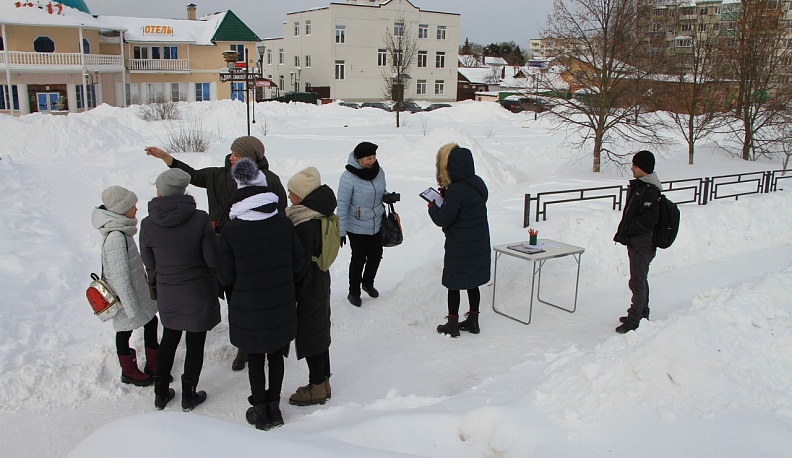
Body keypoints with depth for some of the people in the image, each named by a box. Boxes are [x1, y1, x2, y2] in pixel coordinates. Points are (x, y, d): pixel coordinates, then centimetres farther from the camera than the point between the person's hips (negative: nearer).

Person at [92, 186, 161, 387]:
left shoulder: (122, 230, 0)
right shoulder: (116, 237, -29)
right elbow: (121, 279, -27)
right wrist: (133, 311, -22)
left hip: (138, 292, 8)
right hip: (126, 297, -8)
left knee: (151, 323, 15)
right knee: (125, 332, 12)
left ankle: (153, 365, 32)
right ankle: (129, 372, 31)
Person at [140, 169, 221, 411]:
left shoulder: (148, 224, -12)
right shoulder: (200, 219, -21)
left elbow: (149, 263, 0)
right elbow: (213, 260, -15)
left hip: (167, 295, 3)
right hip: (199, 293, -2)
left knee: (169, 339, 23)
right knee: (195, 342, 13)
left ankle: (161, 392, 33)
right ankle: (189, 396, 26)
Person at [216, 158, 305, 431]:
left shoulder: (230, 231, -16)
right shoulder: (284, 222, -11)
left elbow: (225, 277, -10)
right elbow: (298, 263, -3)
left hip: (249, 309, -2)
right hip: (281, 307, 2)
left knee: (255, 359, 17)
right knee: (276, 355, 20)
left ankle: (260, 411, 29)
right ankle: (274, 407, 32)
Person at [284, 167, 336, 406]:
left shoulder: (306, 227, -28)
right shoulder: (319, 216, 2)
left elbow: (300, 266, -24)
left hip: (308, 289, -9)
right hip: (320, 283, 9)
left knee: (309, 335, 5)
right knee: (319, 331, 19)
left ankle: (317, 389, 20)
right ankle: (323, 382, 34)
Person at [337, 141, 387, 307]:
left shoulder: (379, 171, -6)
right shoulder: (349, 177, -23)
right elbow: (342, 206, -17)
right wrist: (341, 231, -15)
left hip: (377, 225, 6)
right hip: (357, 228, -5)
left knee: (376, 256, 19)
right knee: (358, 259, 7)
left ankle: (368, 282, 45)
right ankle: (354, 292, 28)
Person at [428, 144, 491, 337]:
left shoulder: (456, 190, -25)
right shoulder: (477, 183, 1)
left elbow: (442, 219, -21)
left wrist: (432, 206, -3)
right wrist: (446, 195, 9)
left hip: (460, 248, -8)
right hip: (479, 245, 8)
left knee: (453, 284, 7)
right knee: (473, 283, 18)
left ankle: (452, 324, 18)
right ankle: (473, 321, 29)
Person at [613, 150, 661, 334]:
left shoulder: (650, 191, -20)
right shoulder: (638, 186, 11)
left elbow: (648, 219, -25)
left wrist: (626, 232, -18)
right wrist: (623, 232, 10)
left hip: (643, 245, -10)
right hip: (636, 242, 10)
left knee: (637, 283, -4)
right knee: (640, 280, 20)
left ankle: (634, 321, 3)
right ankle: (642, 314, 34)